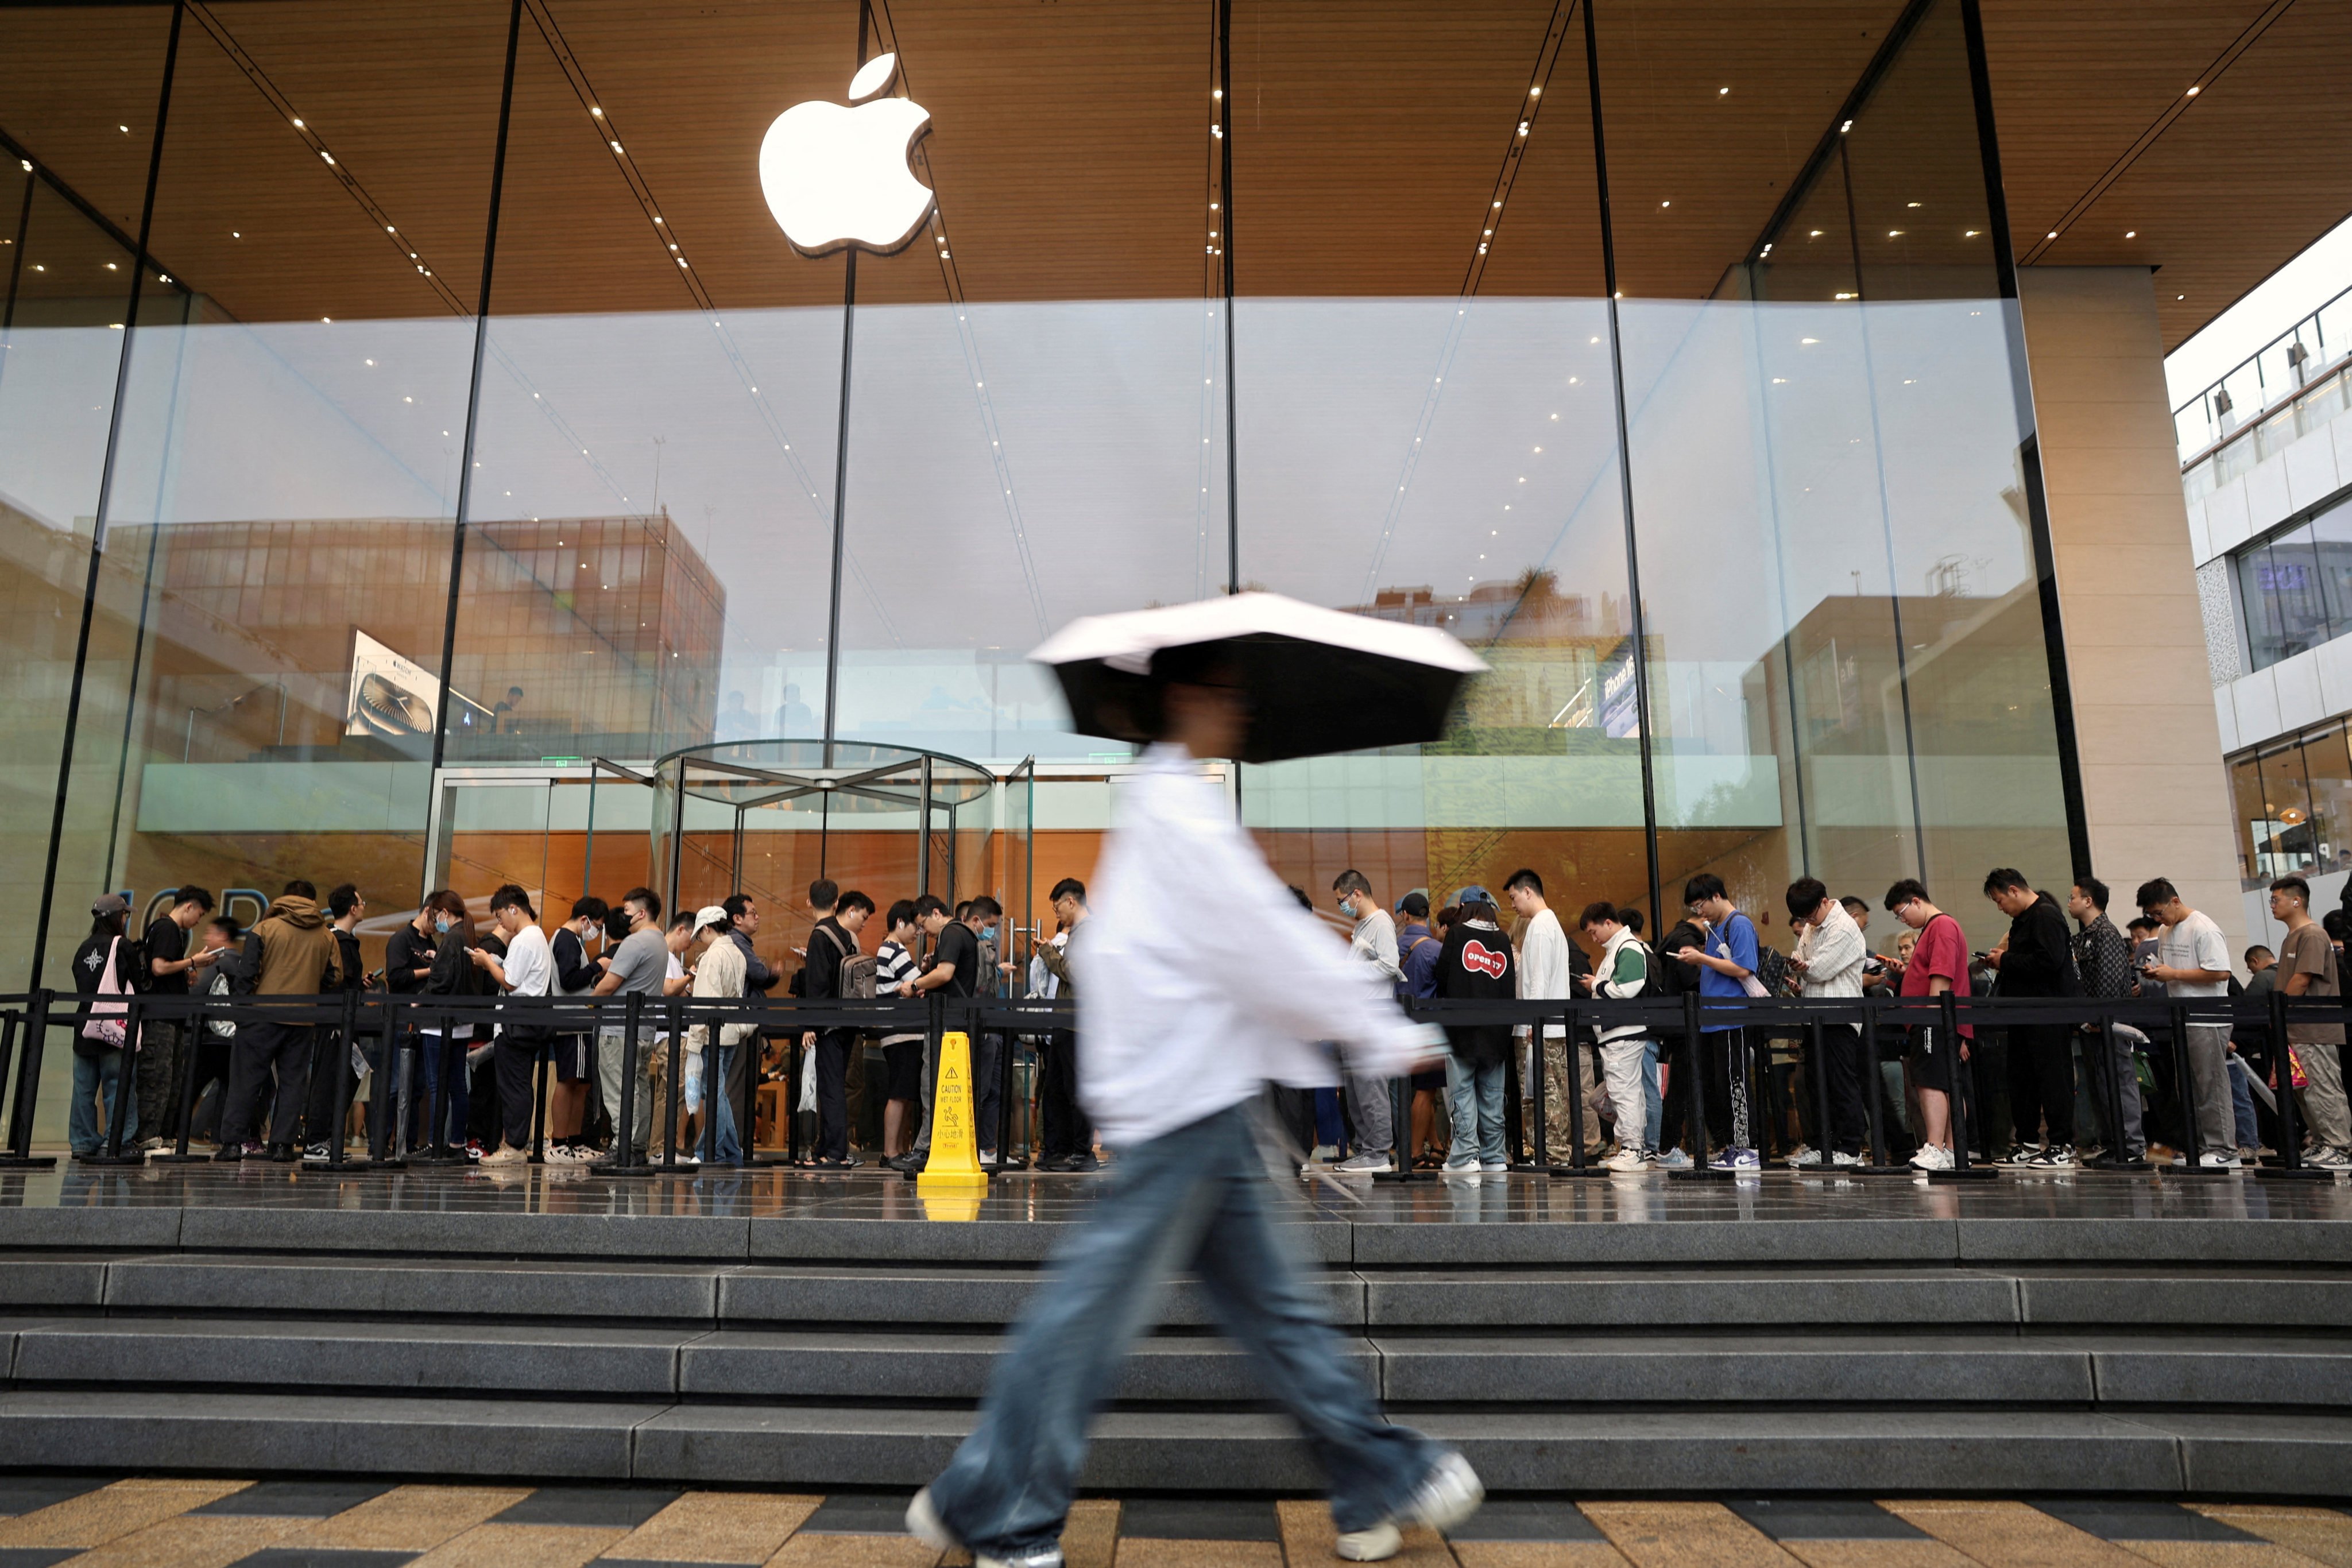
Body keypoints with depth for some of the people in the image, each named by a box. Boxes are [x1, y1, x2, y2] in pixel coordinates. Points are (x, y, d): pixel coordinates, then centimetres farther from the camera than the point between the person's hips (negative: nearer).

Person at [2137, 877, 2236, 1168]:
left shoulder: (2203, 929, -12)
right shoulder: (2167, 933, 14)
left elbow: (2221, 972, -20)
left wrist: (2173, 974, -17)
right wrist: (2156, 972, 3)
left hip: (2207, 1021, -9)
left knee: (2211, 1085, -5)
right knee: (2187, 1088, 11)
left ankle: (2222, 1149, 0)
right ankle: (2196, 1149, 16)